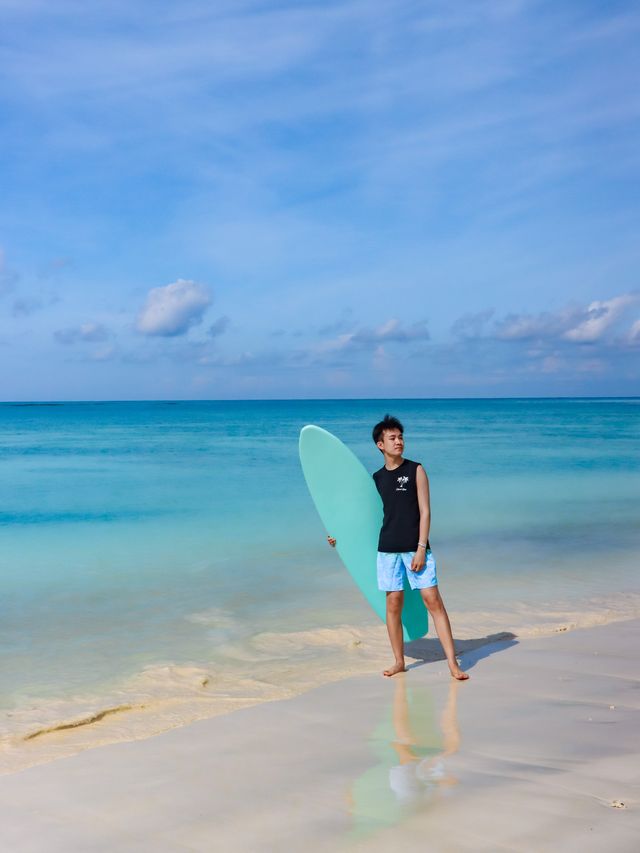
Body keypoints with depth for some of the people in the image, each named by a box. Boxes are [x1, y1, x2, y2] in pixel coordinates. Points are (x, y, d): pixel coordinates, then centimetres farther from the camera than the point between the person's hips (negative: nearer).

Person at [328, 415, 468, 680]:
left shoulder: (416, 470, 1)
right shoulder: (376, 478, 10)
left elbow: (425, 511, -4)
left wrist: (421, 549, -11)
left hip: (416, 548, -3)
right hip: (388, 549, 3)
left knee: (433, 600, -7)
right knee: (394, 603, 5)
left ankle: (452, 663, -5)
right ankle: (399, 661, 17)